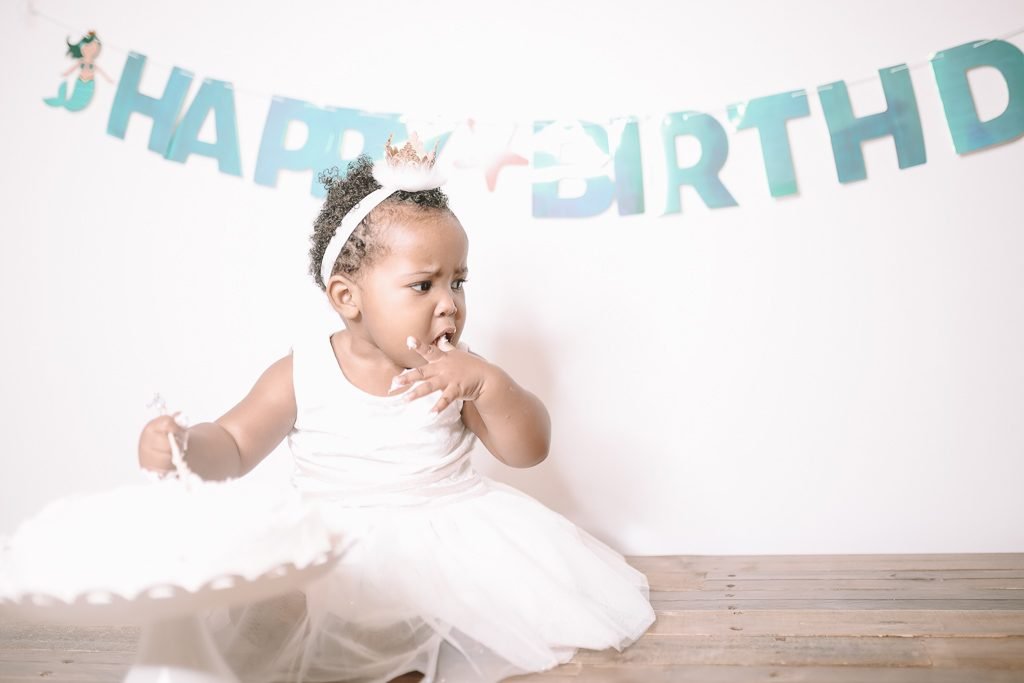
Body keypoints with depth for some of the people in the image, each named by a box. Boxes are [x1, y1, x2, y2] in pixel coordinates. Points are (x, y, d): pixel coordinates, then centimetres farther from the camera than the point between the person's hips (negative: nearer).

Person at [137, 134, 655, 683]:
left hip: (453, 530, 1)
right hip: (337, 551, 0)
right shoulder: (302, 375, -5)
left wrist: (487, 381, -25)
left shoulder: (457, 372, -3)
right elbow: (233, 446, 1)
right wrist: (186, 448, -24)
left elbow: (528, 451, -7)